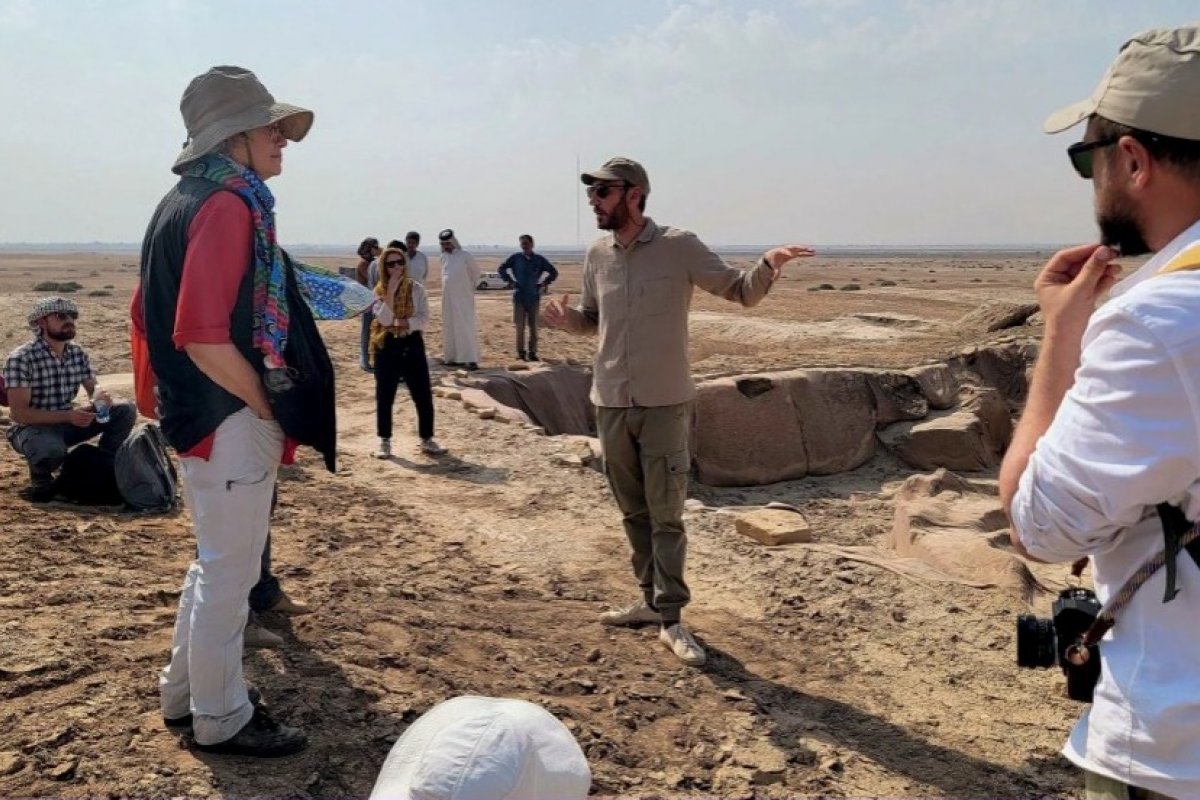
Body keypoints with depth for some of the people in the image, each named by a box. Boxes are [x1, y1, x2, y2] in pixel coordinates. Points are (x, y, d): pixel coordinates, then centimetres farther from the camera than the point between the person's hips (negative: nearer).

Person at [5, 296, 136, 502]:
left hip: (67, 422, 6)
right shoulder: (20, 358, -19)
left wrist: (99, 396, -17)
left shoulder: (78, 353, 0)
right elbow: (19, 413, -23)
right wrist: (68, 415, -34)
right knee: (52, 449, -40)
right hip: (31, 427, -6)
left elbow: (92, 388, 10)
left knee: (126, 410, -11)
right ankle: (41, 477, -3)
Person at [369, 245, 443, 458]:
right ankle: (384, 441, 15)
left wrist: (402, 323, -18)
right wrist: (390, 292, -21)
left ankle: (427, 440, 14)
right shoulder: (379, 291, 0)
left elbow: (424, 318, -7)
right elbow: (384, 319, -15)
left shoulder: (416, 289, 1)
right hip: (387, 346, 0)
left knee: (423, 395, 1)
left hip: (412, 344, 1)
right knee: (385, 396, 4)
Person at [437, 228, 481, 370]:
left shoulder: (465, 256, -9)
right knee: (449, 328, 8)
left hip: (464, 298, -6)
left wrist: (471, 286, 10)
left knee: (466, 327, -9)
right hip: (448, 298, 6)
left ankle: (471, 359, -11)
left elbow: (475, 273, 2)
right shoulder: (444, 257, 7)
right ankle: (453, 357, 16)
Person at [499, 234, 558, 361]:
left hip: (534, 297, 1)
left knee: (534, 327, 4)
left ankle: (532, 352, 11)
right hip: (519, 297, -1)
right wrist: (511, 281, 1)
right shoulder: (516, 258, 0)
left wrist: (543, 284, 2)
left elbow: (554, 273, 10)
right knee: (520, 326, -1)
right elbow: (502, 269, 11)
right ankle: (521, 352, 7)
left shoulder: (539, 259, 1)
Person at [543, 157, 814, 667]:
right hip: (610, 403, 5)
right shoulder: (597, 255, 5)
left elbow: (742, 292, -4)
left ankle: (671, 620, 8)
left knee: (665, 515, -1)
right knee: (634, 512, 14)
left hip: (664, 404, -5)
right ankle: (653, 600, 29)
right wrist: (566, 318, -4)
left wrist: (768, 265, -25)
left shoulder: (679, 247, -8)